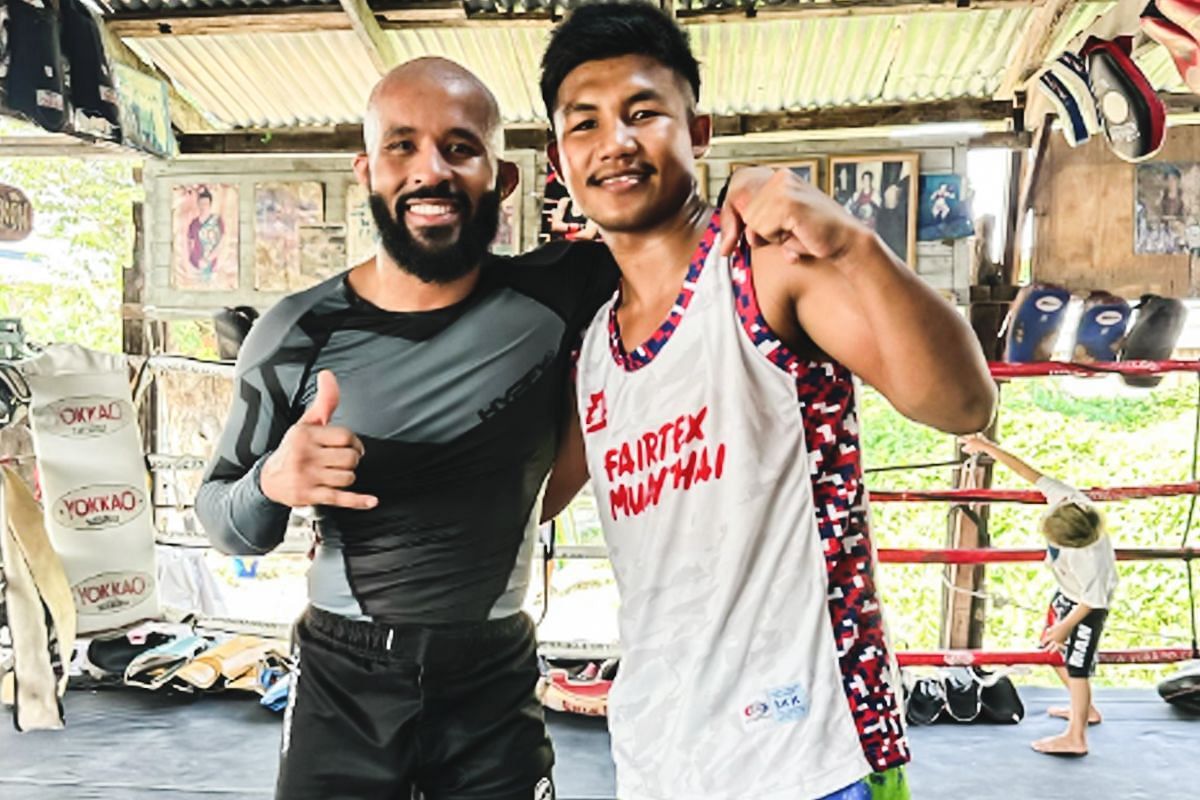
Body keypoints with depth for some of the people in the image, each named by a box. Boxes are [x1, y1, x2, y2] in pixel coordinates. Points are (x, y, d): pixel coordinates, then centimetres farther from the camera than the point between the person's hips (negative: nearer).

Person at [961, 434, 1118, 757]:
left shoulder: (1091, 560, -41)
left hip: (1086, 605, -8)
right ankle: (1085, 709, 40)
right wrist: (987, 446, -20)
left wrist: (1064, 627, -14)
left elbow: (1092, 601, -26)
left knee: (1076, 666, -3)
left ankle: (1076, 737, 9)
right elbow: (1030, 473, -20)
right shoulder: (1065, 499, -29)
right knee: (1054, 651, 20)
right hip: (1067, 593, 8)